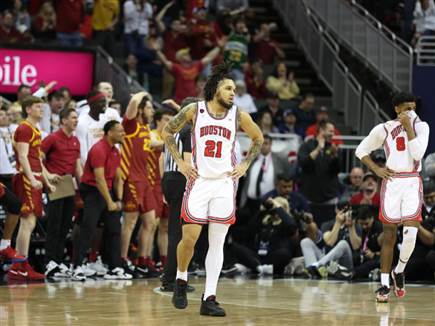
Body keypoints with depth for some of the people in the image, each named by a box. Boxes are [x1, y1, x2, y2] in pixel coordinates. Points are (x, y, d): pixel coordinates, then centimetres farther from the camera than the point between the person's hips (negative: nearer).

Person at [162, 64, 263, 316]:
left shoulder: (238, 116, 2)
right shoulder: (195, 110, -1)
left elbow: (258, 139, 17)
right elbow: (168, 131, 9)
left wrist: (245, 165, 6)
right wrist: (180, 162, 2)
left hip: (225, 184, 1)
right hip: (199, 181, -1)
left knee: (217, 243, -1)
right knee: (189, 237, -7)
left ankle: (209, 298, 2)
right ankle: (181, 280, 21)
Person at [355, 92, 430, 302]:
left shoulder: (421, 127, 5)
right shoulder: (384, 129, 3)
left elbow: (418, 153, -11)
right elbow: (361, 150, 11)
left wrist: (408, 126, -12)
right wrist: (376, 169, -2)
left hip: (413, 184, 0)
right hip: (391, 182, 0)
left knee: (411, 234, -14)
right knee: (389, 236, 0)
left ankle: (399, 271, 14)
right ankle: (384, 284, 7)